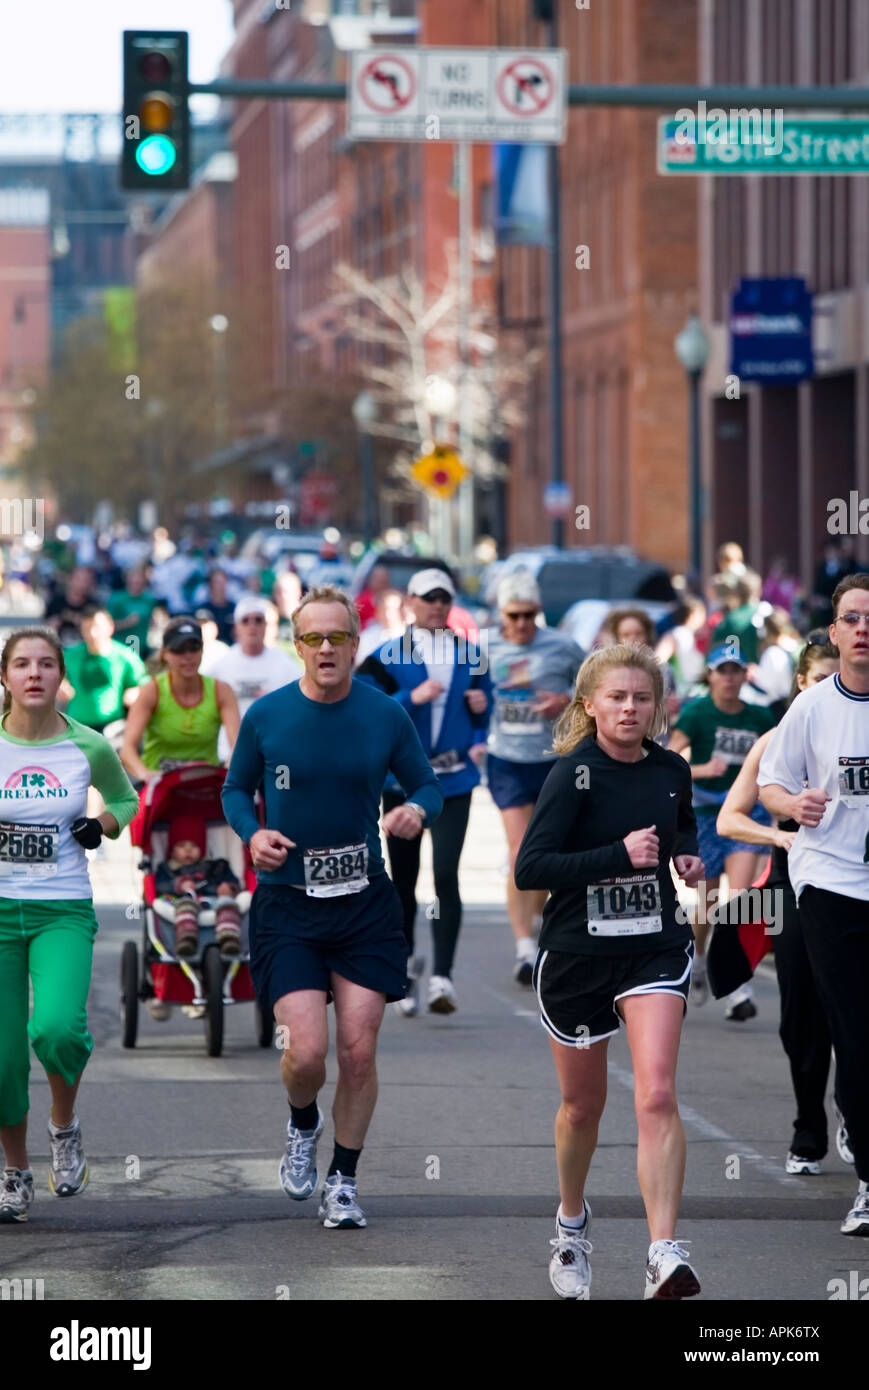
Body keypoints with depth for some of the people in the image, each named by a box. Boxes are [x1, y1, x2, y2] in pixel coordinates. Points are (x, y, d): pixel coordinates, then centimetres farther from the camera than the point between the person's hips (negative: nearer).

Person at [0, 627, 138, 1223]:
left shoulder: (88, 747, 0)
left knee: (56, 1028, -25)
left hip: (65, 912, -1)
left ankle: (65, 1125, 5)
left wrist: (102, 826, -1)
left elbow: (125, 798, 19)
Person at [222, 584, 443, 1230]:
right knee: (307, 1050, -11)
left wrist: (417, 810, -13)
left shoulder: (386, 715, -1)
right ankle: (303, 1127, 24)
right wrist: (252, 835, -7)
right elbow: (236, 789, 13)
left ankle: (343, 1180, 18)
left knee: (358, 1050, -1)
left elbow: (427, 786, 10)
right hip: (287, 905, -1)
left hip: (365, 903, 1)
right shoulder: (266, 716, -2)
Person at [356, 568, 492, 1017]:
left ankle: (442, 976, -16)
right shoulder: (386, 656, 1)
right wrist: (412, 698, -19)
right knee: (404, 877, 9)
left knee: (446, 875, -13)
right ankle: (408, 959, 29)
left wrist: (477, 740, 1)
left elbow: (484, 704, 21)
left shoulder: (469, 655, 9)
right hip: (403, 780, 0)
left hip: (453, 780, 0)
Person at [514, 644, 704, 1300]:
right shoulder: (573, 774, -12)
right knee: (583, 1105, 14)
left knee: (657, 1097, -16)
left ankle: (665, 1257, -21)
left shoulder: (671, 771, 3)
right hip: (576, 952, -2)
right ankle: (572, 1222, 42)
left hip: (655, 949, 2)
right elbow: (529, 868, -20)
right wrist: (619, 855, -24)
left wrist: (688, 855, 4)